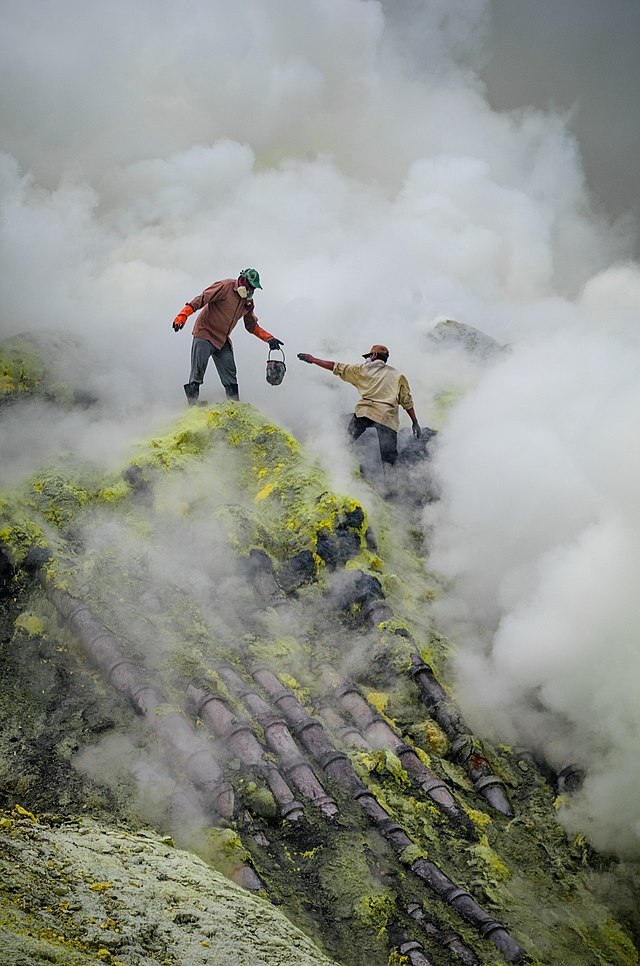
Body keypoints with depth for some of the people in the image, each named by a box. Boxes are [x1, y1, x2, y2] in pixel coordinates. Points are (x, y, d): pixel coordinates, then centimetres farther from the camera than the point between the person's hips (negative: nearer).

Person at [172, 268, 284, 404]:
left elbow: (252, 326, 20)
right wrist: (183, 315, -29)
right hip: (205, 334, -6)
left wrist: (269, 338, 8)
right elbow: (201, 299, -19)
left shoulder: (248, 302, 9)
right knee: (197, 372, -11)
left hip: (223, 341, 7)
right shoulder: (226, 286, -13)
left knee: (230, 377, 0)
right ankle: (192, 406, -8)